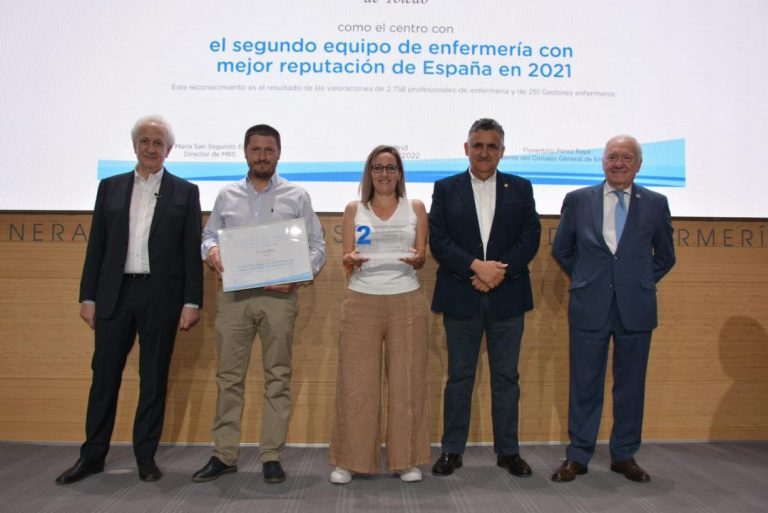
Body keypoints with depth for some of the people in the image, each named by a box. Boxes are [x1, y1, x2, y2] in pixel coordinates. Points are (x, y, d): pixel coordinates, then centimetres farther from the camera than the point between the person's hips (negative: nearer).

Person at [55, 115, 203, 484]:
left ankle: (146, 457, 20)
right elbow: (96, 246, 9)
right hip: (114, 294, 2)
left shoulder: (185, 192, 3)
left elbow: (192, 251, -1)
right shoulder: (110, 187, 10)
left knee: (154, 379, 6)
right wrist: (88, 296, 4)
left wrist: (192, 301, -7)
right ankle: (92, 456, 23)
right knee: (104, 375, 9)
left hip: (161, 296, -2)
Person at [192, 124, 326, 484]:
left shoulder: (297, 196, 7)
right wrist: (211, 250, -10)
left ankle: (272, 456, 12)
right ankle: (224, 455, 16)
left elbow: (317, 245, 4)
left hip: (278, 295, -2)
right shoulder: (226, 196, 14)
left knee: (277, 376, 3)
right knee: (229, 376, 6)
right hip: (233, 294, 2)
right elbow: (209, 235, 14)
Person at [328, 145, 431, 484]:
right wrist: (351, 260, -18)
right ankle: (350, 460, 13)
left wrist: (416, 259, -16)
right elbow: (346, 260, 4)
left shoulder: (416, 208, 10)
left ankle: (406, 460, 16)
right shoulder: (354, 209, 9)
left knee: (406, 380, 4)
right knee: (355, 382, 0)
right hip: (362, 303, 0)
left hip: (406, 302, 1)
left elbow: (422, 259, 7)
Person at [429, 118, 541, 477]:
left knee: (506, 378, 9)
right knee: (459, 377, 8)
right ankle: (452, 450, 19)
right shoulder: (445, 189, 6)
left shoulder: (520, 188, 9)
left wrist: (499, 271, -13)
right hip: (461, 298, -1)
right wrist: (477, 267, -16)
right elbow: (438, 240, -4)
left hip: (507, 297, 1)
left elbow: (530, 238, 0)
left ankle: (508, 451, 23)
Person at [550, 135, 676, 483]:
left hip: (636, 310, 1)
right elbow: (561, 250, 12)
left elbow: (665, 257, 15)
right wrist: (584, 281, 8)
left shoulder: (655, 204, 4)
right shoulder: (578, 200, 2)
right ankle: (577, 456, 18)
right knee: (584, 385, 5)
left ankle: (624, 455, 27)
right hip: (590, 308, -1)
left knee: (631, 385, 10)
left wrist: (640, 284, 7)